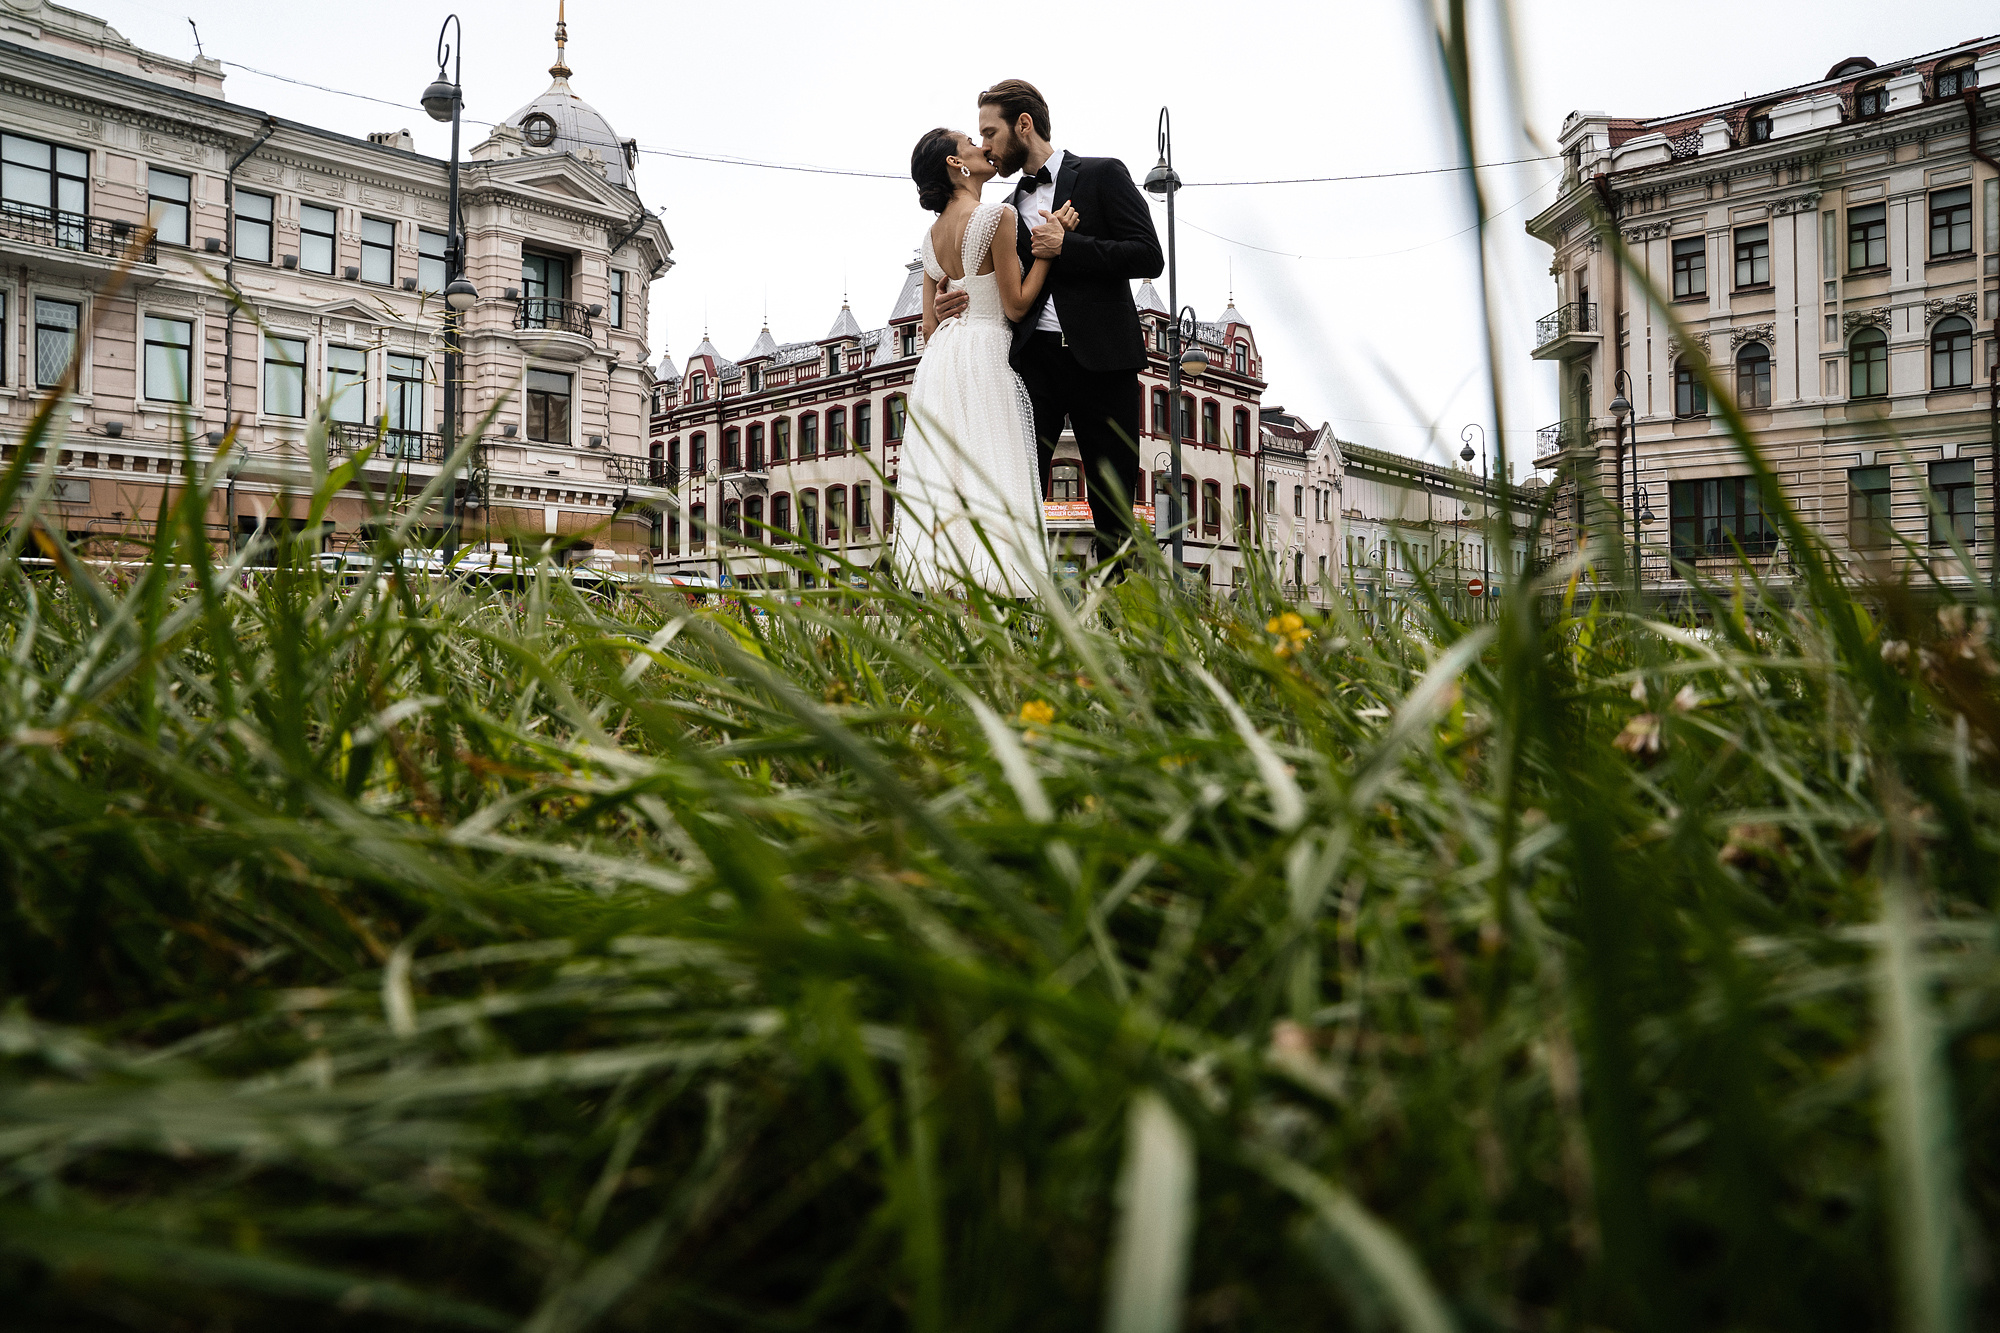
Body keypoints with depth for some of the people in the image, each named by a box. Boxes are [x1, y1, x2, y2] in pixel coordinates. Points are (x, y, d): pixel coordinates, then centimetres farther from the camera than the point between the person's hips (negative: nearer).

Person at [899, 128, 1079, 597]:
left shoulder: (932, 234, 17)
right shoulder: (998, 215, -5)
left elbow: (929, 326, 15)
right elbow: (1016, 304, -7)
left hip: (938, 359, 8)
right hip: (985, 353, -7)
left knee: (944, 480, 2)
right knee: (989, 478, -11)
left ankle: (943, 596, 0)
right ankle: (984, 597, -17)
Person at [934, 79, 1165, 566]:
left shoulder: (1102, 175, 6)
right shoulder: (1010, 208, 21)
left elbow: (1149, 256, -5)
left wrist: (1067, 246, -10)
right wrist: (956, 304, 4)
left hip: (1100, 360, -4)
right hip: (1033, 359, 4)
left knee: (1113, 502, 0)